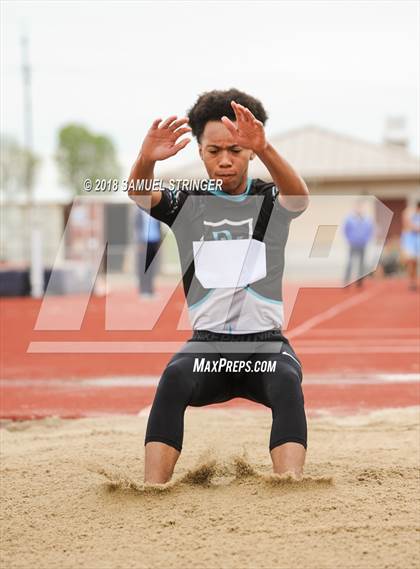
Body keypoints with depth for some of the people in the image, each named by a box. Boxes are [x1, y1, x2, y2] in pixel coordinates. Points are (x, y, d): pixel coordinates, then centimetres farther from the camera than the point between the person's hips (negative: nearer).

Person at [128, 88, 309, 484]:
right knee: (174, 378, -33)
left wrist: (264, 150, -43)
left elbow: (298, 196, -20)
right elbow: (139, 195, -15)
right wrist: (145, 160, -41)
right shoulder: (186, 202, 6)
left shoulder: (270, 200, 4)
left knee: (287, 383, -34)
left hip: (266, 343, 0)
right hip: (207, 342, 0)